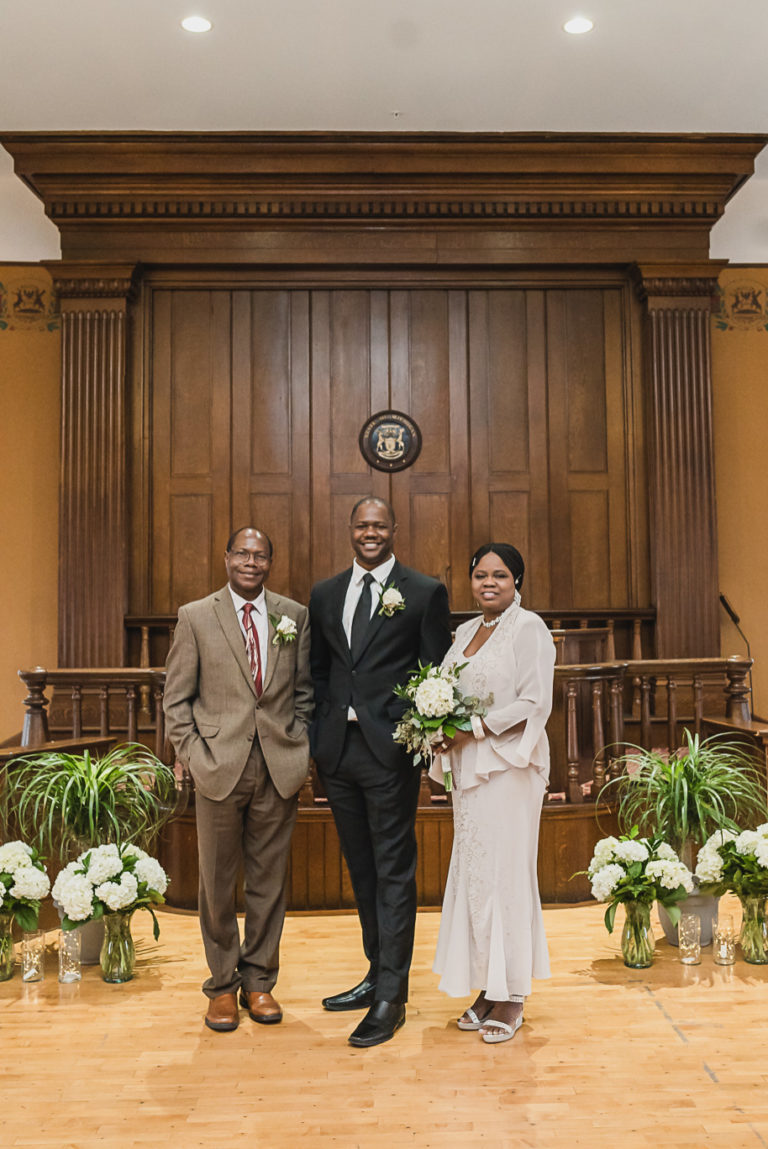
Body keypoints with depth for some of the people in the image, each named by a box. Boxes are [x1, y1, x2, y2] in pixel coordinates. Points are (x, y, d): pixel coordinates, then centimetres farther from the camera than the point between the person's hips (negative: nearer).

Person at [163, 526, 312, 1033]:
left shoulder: (295, 616, 6)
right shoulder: (195, 617, 1)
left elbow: (305, 690, 10)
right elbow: (176, 697, 3)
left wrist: (302, 750, 2)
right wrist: (191, 755, -5)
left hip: (279, 767, 2)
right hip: (220, 767, -1)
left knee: (269, 879, 11)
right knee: (218, 881, 10)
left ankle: (259, 980, 29)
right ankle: (222, 984, 28)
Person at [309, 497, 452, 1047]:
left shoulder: (425, 592, -1)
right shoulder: (325, 594, 12)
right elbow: (318, 669, 16)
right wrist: (322, 732, 6)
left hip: (391, 749, -5)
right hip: (338, 749, 5)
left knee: (394, 871, 1)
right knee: (362, 869, 16)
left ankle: (391, 997, 11)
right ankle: (378, 974, 31)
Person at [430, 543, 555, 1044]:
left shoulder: (528, 628, -7)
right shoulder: (466, 631, 15)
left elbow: (535, 704, -15)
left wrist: (473, 731, -16)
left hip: (509, 767, -7)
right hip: (469, 768, 7)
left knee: (505, 872, -2)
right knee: (473, 872, 9)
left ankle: (512, 997, 11)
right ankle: (488, 987, 21)